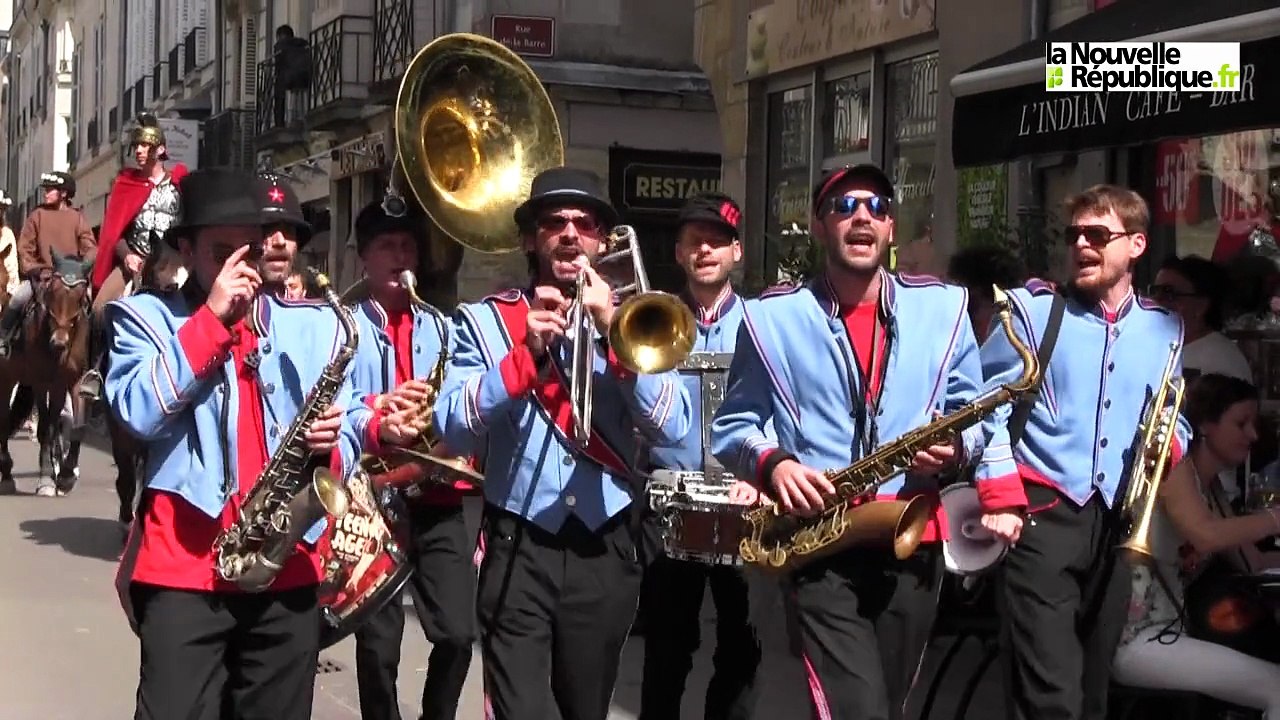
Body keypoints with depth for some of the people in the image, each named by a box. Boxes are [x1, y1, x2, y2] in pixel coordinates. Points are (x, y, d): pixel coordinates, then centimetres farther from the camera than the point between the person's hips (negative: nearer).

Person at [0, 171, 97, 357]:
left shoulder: (76, 218, 0)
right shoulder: (38, 215, 3)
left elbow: (90, 248, -5)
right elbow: (25, 248, 4)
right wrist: (33, 270, -9)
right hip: (41, 274, 1)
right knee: (17, 299, -21)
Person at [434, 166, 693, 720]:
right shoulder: (486, 320, 1)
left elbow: (670, 428, -7)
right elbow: (453, 430, -10)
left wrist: (613, 333, -16)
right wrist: (526, 352, -20)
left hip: (605, 550, 2)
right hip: (517, 549, -2)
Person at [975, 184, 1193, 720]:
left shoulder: (1163, 331, 12)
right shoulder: (1033, 309, 0)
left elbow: (1173, 417, 22)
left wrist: (1169, 443, -2)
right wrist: (1001, 499, -11)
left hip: (1116, 525, 4)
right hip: (1041, 515, -4)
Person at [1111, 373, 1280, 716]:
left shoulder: (1211, 487, 18)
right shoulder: (1173, 462, -8)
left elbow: (1251, 562, 12)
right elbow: (1207, 536, -26)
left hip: (1168, 631, 9)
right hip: (1135, 637, -9)